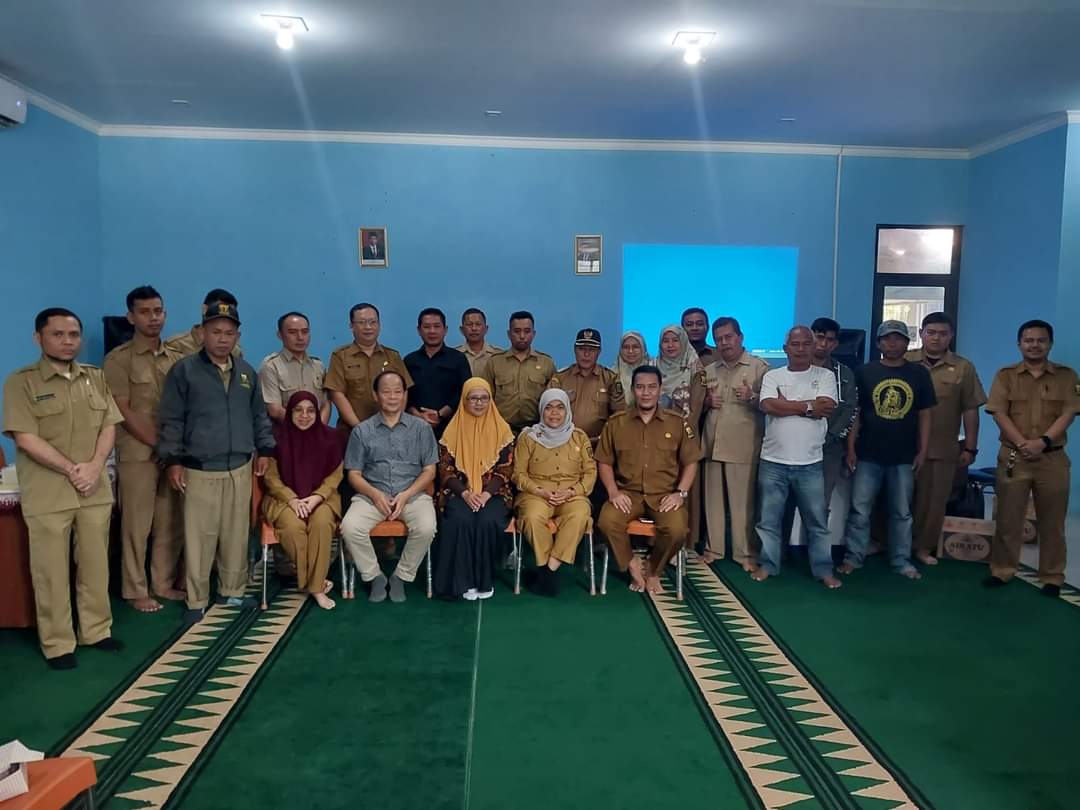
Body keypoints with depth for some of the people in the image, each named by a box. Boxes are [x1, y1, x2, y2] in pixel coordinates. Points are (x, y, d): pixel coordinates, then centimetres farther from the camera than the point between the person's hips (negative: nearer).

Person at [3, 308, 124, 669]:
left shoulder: (95, 378, 8)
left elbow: (109, 427, 6)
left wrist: (94, 466, -10)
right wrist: (72, 470, -16)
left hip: (95, 489, 4)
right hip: (48, 493, -4)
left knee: (96, 565, 12)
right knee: (52, 571, 4)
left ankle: (97, 630, 26)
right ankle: (57, 643, 16)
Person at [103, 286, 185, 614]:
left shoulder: (177, 357, 9)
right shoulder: (118, 359, -5)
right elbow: (123, 412, -10)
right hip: (137, 454, -4)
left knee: (172, 523, 9)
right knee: (137, 525, 3)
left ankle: (164, 583, 23)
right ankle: (136, 591, 15)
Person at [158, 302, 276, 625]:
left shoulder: (247, 372, 10)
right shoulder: (184, 370, -5)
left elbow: (259, 415, 18)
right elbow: (170, 420, -4)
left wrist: (265, 448, 11)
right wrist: (173, 460, -9)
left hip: (240, 469, 4)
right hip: (199, 471, -4)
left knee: (236, 534, 11)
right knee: (199, 538, 1)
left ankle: (232, 591, 27)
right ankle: (196, 601, 14)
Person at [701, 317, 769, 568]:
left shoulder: (759, 367, -1)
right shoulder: (709, 370, 15)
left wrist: (752, 397, -24)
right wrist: (706, 402, 0)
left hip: (743, 447, -5)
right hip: (712, 444, 5)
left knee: (743, 502, -1)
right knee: (713, 500, 9)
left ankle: (746, 553, 9)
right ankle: (714, 548, 20)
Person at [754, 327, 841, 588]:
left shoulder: (825, 376, 3)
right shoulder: (772, 376, 3)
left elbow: (827, 408, -13)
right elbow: (768, 406, -14)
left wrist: (787, 403, -9)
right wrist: (809, 405, -11)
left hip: (810, 463, 0)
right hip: (773, 461, 1)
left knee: (817, 520, 9)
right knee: (769, 519, 9)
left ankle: (824, 569, 20)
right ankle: (768, 565, 21)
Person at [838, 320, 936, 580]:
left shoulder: (919, 373, 3)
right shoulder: (865, 372, -1)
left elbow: (924, 415, 6)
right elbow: (854, 413, 1)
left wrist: (922, 451, 2)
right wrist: (850, 448, -3)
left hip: (904, 456, 1)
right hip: (868, 455, -1)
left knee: (902, 512, 11)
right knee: (859, 509, 3)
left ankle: (901, 560, 23)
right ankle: (853, 557, 14)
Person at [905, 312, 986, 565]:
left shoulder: (963, 368, 1)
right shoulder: (904, 362, -1)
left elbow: (970, 410, 2)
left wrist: (970, 448, 0)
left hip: (943, 448, 1)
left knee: (935, 500, 8)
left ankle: (923, 547, 22)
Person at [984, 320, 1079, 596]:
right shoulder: (1005, 375, 5)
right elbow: (999, 414, -4)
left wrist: (1043, 441, -17)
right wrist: (1022, 443, -16)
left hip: (1052, 458, 0)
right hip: (1013, 457, 0)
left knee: (1052, 521, 7)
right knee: (1008, 518, 5)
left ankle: (1052, 577, 17)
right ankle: (1001, 570, 15)